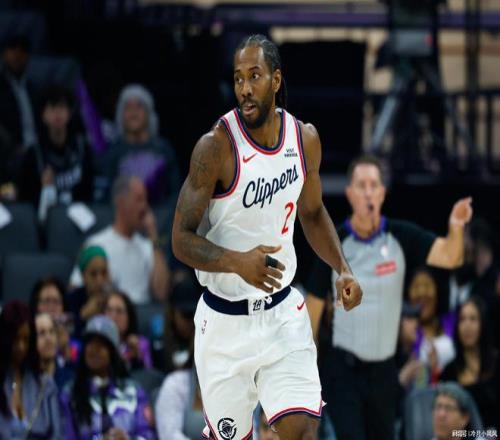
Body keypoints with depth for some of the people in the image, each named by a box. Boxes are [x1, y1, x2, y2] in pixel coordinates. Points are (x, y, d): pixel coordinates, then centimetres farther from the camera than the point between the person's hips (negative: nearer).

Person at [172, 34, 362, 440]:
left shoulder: (305, 138, 0)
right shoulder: (216, 146, -17)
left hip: (282, 312, 3)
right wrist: (238, 262, -33)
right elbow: (182, 240, -16)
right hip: (225, 322, -3)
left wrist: (342, 269, 1)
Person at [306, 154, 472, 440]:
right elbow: (315, 304, 1)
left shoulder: (401, 237, -3)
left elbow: (449, 256, -16)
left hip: (383, 370, 3)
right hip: (344, 370, -3)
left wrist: (456, 228, -38)